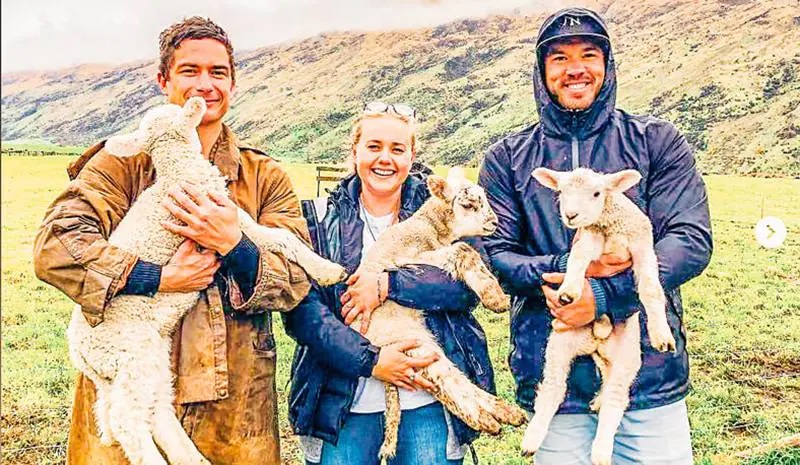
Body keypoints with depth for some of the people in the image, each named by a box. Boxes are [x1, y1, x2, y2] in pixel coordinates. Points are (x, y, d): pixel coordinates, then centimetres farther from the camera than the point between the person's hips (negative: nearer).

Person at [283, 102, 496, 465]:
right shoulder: (321, 219, 4)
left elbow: (470, 283, -8)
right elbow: (300, 309, -5)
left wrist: (387, 284, -17)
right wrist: (368, 360, -16)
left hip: (431, 394, 0)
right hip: (345, 397, 0)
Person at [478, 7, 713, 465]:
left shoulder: (657, 142, 4)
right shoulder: (507, 158, 5)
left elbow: (692, 240, -6)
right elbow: (492, 255, -1)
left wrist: (603, 295, -20)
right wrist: (570, 267, -19)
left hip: (651, 374, 0)